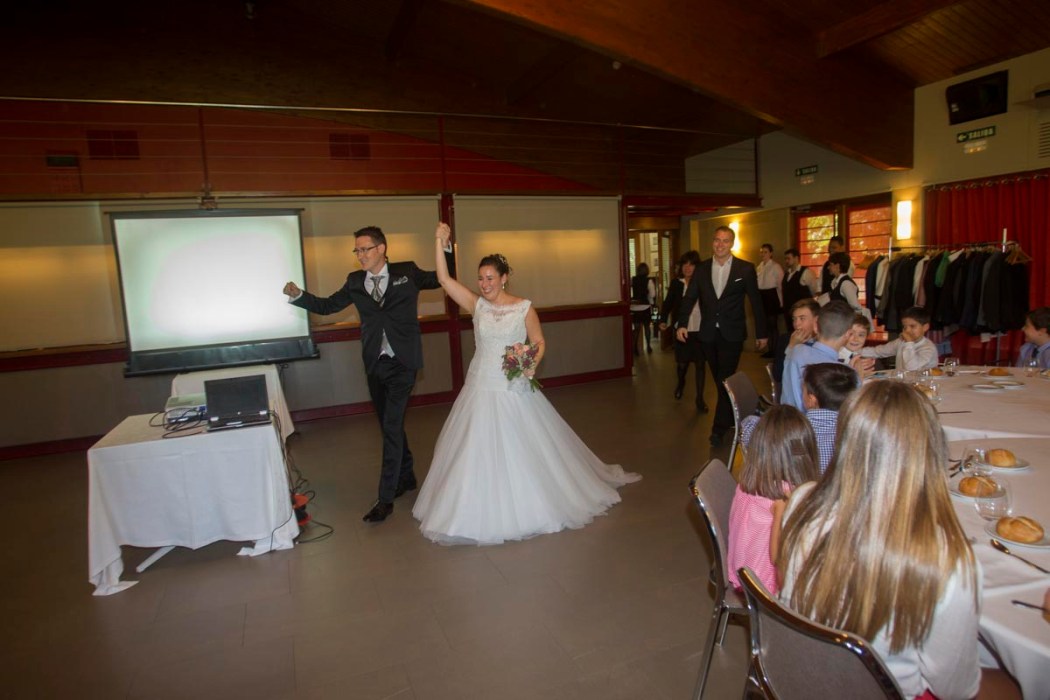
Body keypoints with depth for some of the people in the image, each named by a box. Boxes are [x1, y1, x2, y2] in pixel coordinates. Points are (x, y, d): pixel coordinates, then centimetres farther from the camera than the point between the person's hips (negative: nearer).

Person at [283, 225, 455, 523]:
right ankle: (406, 476, 35)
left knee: (392, 426, -8)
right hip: (375, 364, 5)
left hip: (401, 362, -4)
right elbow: (327, 306, 9)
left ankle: (386, 498, -1)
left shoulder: (407, 273, 0)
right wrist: (297, 295, -6)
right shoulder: (355, 281, 7)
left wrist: (446, 247, -8)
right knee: (390, 425, 15)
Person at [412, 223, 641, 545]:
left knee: (522, 450, 3)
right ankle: (481, 513, 24)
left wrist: (532, 364, -17)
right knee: (478, 452, 7)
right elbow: (444, 279, -2)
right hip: (481, 389, 3)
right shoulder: (476, 305, 2)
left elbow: (540, 342, 2)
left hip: (514, 389, -3)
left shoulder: (524, 307, -4)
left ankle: (529, 506, 24)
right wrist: (440, 242, -9)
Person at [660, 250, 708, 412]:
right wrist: (663, 320, -14)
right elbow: (668, 303, 1)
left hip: (700, 331, -1)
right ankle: (681, 383, 45)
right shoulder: (676, 284, 0)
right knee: (682, 362, 11)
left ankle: (700, 398, 15)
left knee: (700, 364, 3)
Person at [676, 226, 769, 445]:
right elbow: (689, 297, 2)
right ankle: (732, 419, 31)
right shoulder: (702, 269, 4)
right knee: (720, 380, 14)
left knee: (725, 380, -7)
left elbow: (756, 302, 0)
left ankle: (719, 428, 1)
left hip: (732, 334, -3)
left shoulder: (745, 269, -3)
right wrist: (682, 324, -12)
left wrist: (761, 333, 3)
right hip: (709, 334, 3)